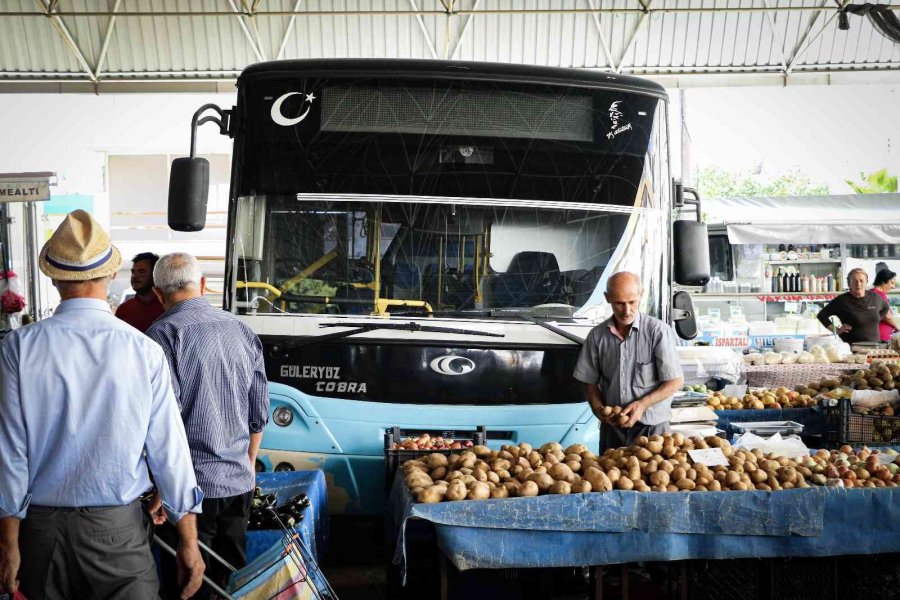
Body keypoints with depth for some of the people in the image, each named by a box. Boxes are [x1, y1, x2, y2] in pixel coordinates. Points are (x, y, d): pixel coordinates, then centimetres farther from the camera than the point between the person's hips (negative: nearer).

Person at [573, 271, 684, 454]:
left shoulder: (658, 331, -11)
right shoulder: (597, 336, -1)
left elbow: (675, 381, -8)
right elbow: (590, 382, 8)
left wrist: (643, 404, -19)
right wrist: (598, 408, -11)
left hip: (651, 425, -3)